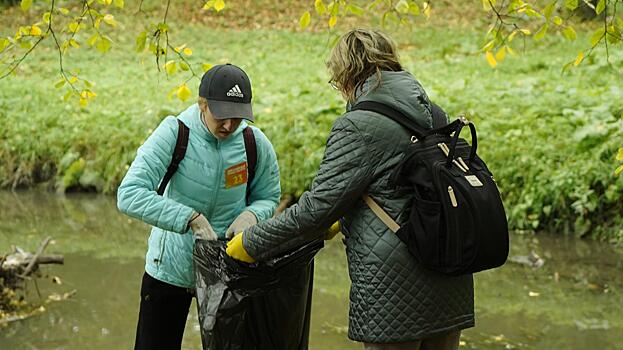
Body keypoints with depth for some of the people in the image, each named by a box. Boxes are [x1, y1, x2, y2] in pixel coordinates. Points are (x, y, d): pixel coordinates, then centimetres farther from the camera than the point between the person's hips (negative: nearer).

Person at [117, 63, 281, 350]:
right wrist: (190, 217, -38)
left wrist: (251, 214, -20)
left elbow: (268, 198, 5)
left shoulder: (256, 144, -12)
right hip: (170, 269, -2)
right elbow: (128, 195, -30)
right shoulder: (175, 133, -21)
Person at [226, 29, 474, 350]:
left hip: (395, 285, -8)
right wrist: (342, 220, 29)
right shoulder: (432, 115, 11)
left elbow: (319, 205, -14)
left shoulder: (359, 126, -13)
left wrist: (251, 242, -5)